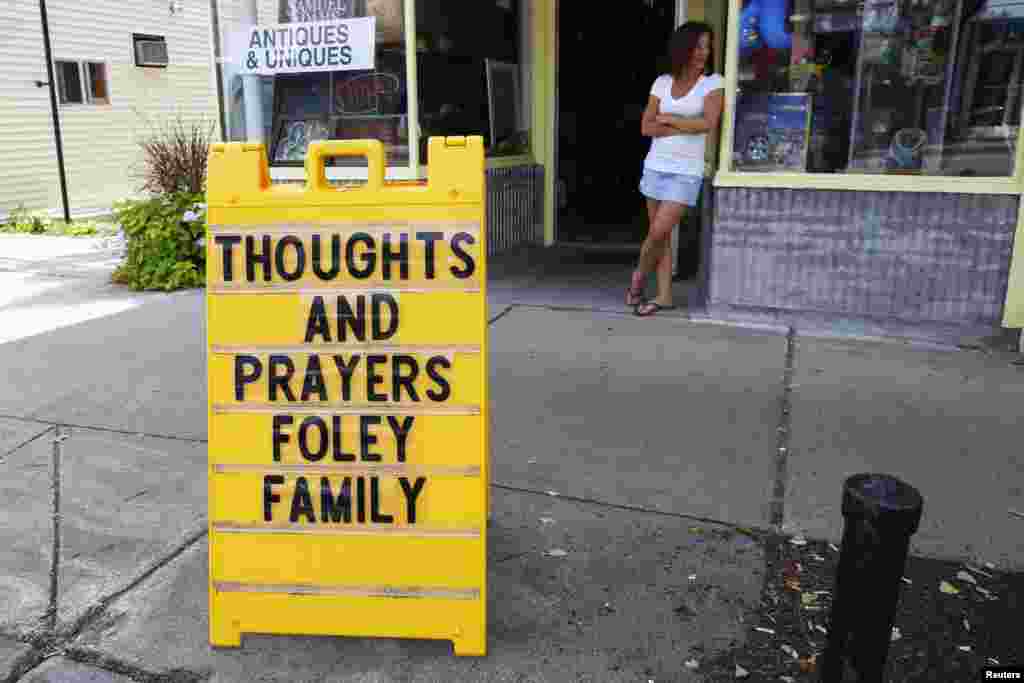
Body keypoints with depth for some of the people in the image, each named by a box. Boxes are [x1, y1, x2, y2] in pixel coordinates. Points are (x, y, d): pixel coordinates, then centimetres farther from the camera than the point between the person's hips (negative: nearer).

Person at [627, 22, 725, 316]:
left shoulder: (713, 83, -4)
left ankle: (639, 275, 17)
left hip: (686, 172, -3)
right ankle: (664, 296, 15)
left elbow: (708, 124, -18)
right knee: (661, 235, 6)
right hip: (655, 166, 4)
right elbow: (646, 128, -3)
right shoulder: (662, 82, 4)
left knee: (658, 233, -9)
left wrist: (667, 119, -9)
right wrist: (685, 128, -13)